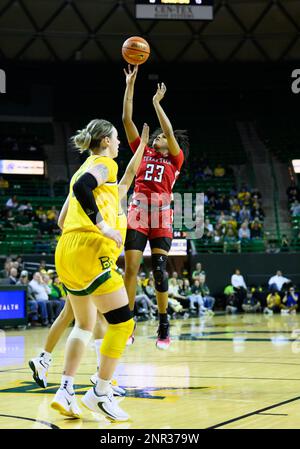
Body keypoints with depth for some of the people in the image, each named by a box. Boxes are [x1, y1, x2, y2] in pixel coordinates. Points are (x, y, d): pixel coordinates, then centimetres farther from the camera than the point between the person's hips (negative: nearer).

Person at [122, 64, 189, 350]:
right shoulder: (143, 152, 16)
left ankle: (164, 326, 3)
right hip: (138, 212, 2)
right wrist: (130, 85, 6)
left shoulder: (176, 158, 11)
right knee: (130, 268, -6)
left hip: (161, 215, -2)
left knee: (159, 269, -6)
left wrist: (157, 103, -6)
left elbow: (169, 131, -8)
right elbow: (127, 119, 11)